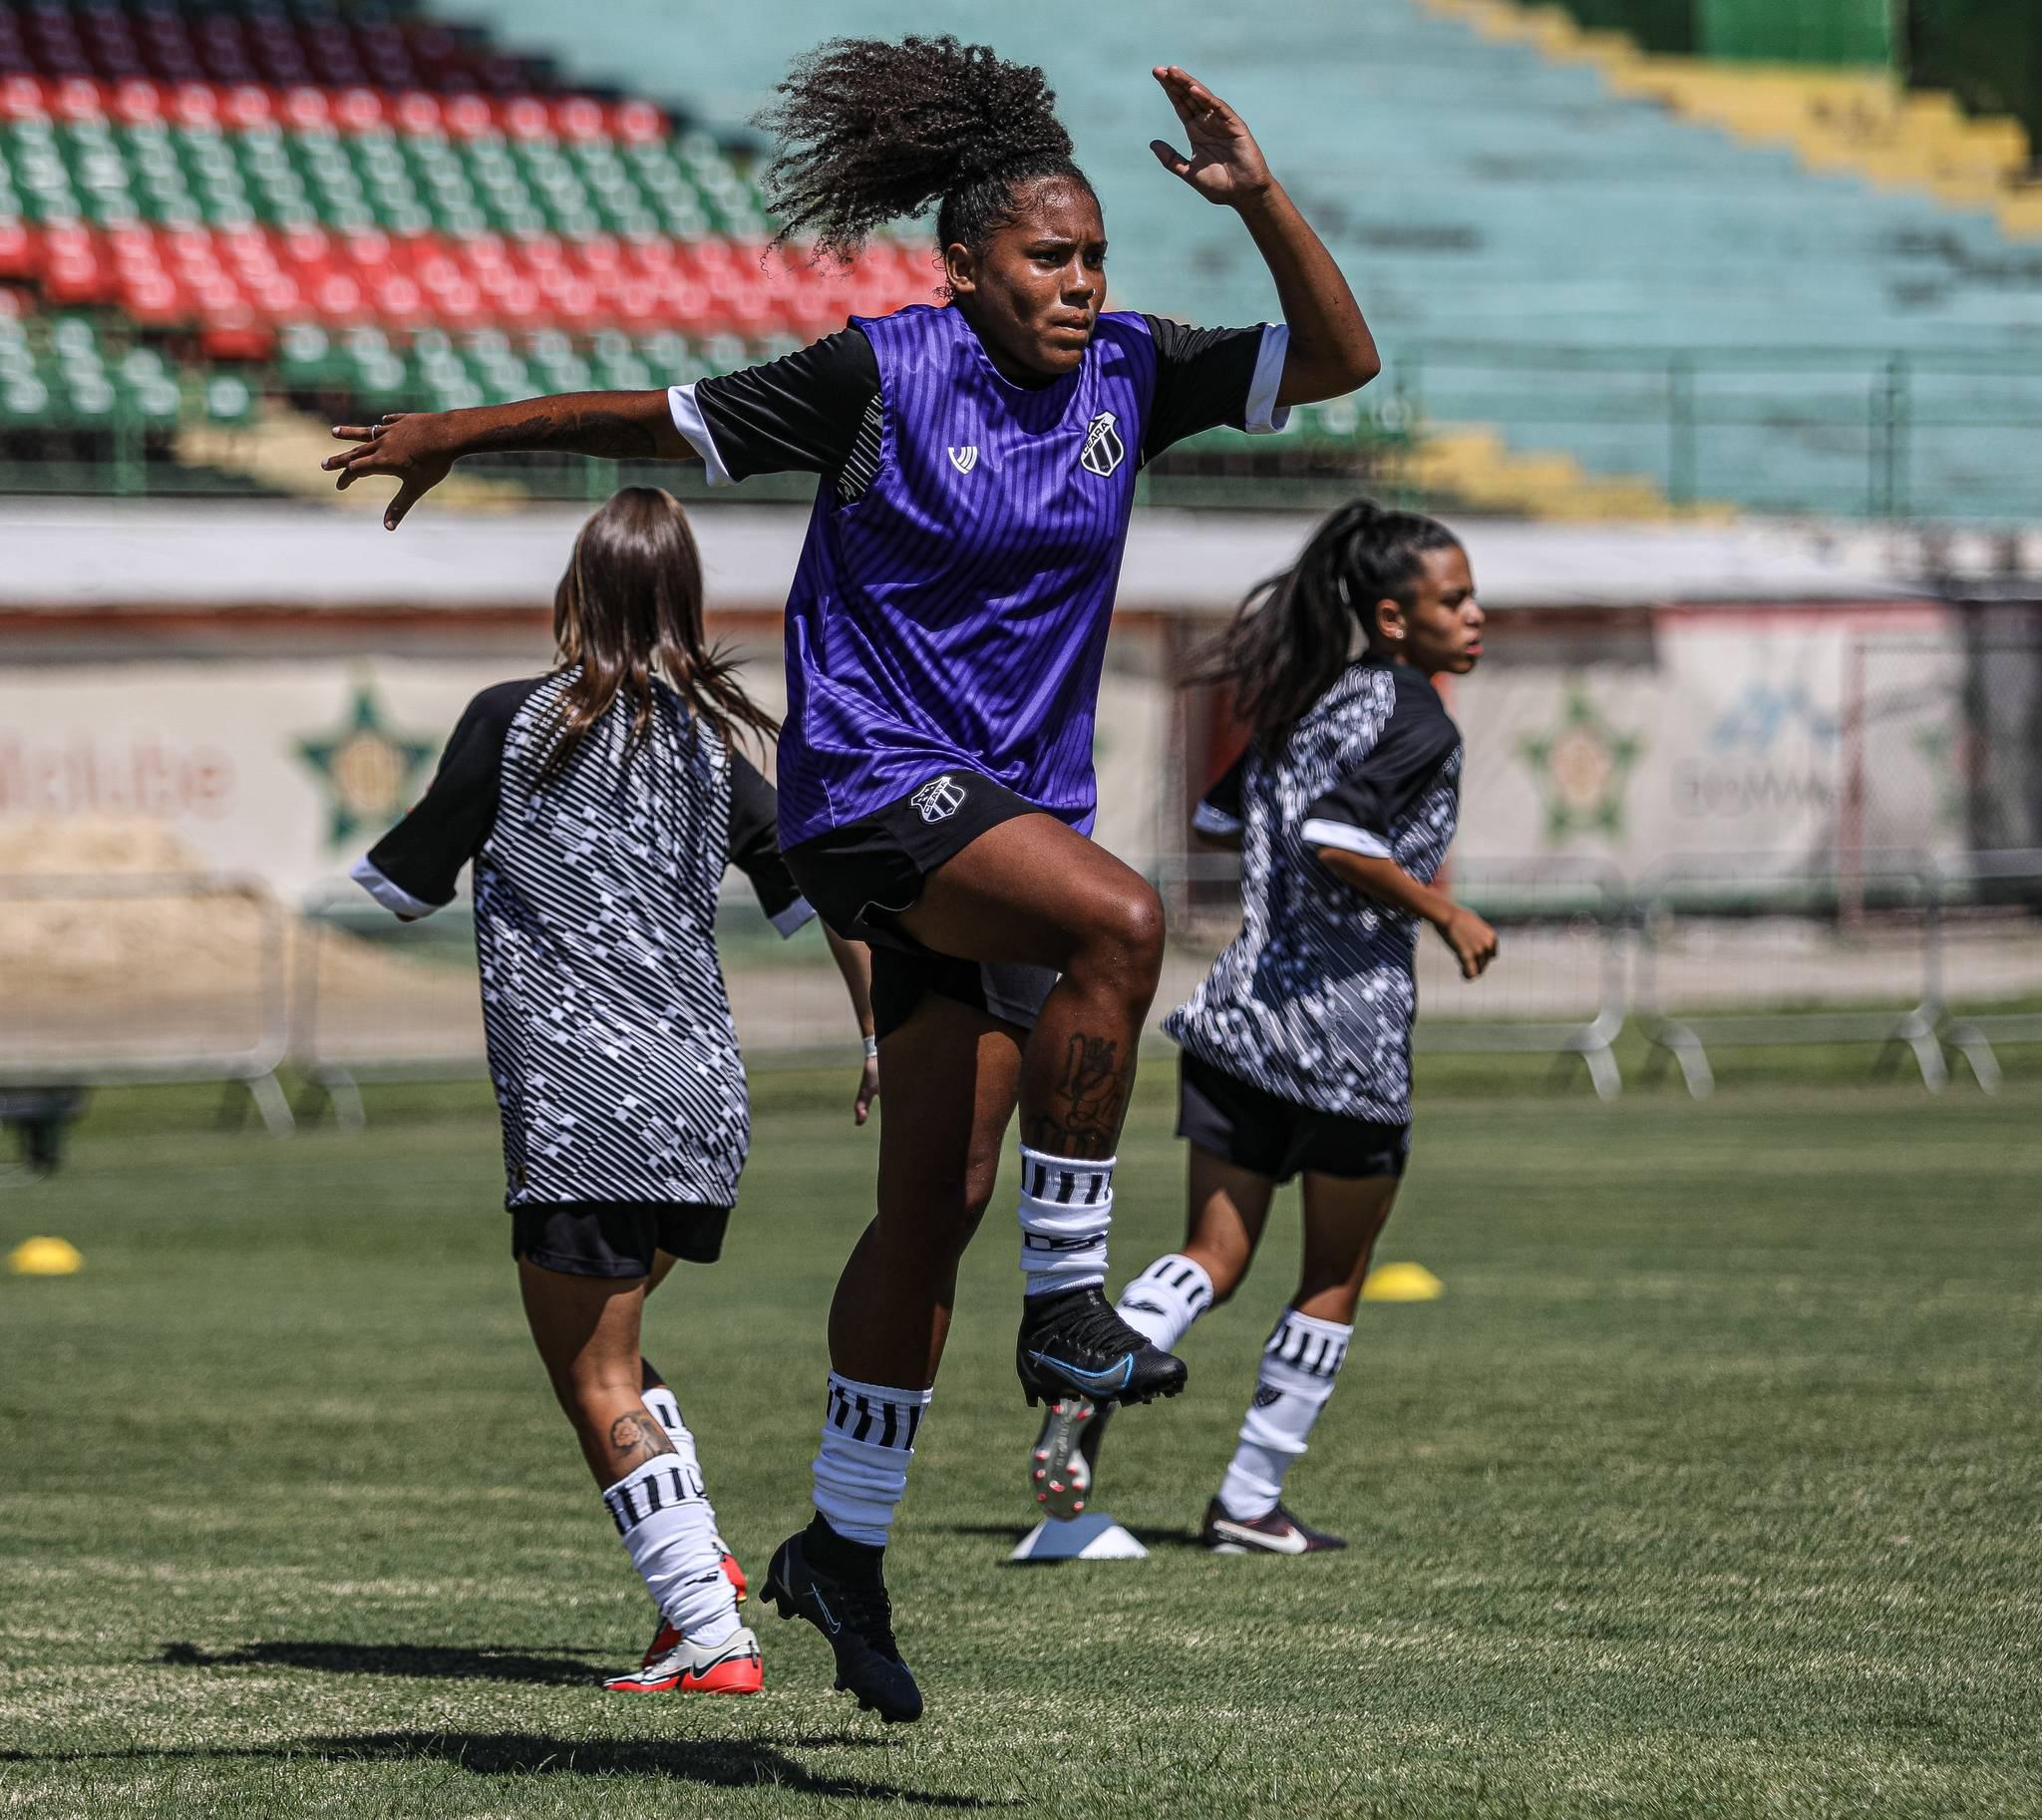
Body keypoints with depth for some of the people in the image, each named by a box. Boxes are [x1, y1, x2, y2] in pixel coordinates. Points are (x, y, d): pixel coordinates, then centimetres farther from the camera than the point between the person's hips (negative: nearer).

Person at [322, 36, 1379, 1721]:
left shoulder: (1127, 374, 2)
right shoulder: (878, 376, -11)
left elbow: (1340, 360, 1)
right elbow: (670, 419, 2)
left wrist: (1261, 198, -13)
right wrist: (460, 434, 11)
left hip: (1015, 807, 6)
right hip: (873, 784, -6)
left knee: (937, 1206, 7)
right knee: (1118, 923, -33)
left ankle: (846, 1548, 18)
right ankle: (1067, 1301, -23)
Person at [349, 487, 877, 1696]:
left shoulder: (514, 723, -3)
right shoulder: (712, 742, 9)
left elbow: (405, 889, 5)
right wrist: (881, 1039, 14)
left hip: (583, 1116, -6)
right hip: (706, 1103, 6)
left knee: (596, 1382, -1)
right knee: (614, 1353, 24)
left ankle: (711, 1636, -10)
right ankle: (698, 1561, 9)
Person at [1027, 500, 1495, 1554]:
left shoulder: (1313, 699, 14)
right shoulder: (1418, 725, -11)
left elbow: (1217, 821, 20)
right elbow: (1335, 842, -24)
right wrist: (1444, 912, -13)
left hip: (1240, 1015, 7)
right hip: (1348, 1026, -7)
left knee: (1214, 1257, 7)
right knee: (1335, 1279, 9)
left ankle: (1090, 1385, -22)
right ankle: (1249, 1504, 11)